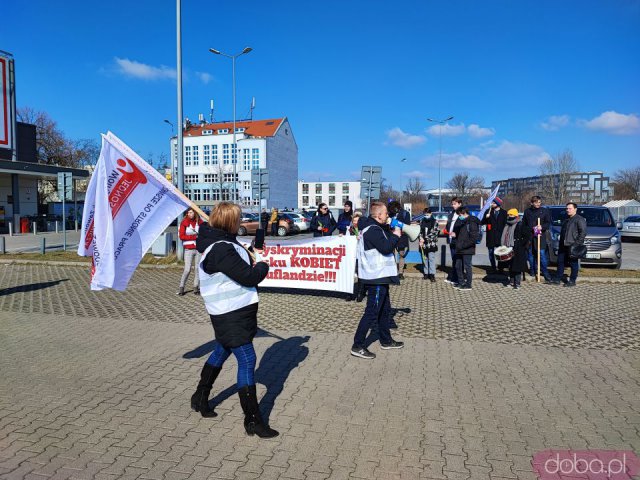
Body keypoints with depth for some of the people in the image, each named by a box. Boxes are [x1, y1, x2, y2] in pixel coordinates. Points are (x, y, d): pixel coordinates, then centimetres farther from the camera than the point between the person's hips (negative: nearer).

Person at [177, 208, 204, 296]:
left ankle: (196, 287, 14)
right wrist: (194, 236, -15)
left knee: (197, 268, 5)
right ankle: (181, 287, 7)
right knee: (187, 269, -6)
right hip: (189, 249, -2)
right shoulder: (184, 222, -2)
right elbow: (181, 236, -8)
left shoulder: (199, 222, 4)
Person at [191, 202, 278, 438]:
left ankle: (200, 398, 43)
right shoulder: (221, 249, -24)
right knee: (247, 361, -6)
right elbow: (249, 277, -22)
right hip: (231, 314, -11)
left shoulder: (220, 241, 8)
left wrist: (250, 260, 3)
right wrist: (262, 266, -4)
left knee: (221, 351, 24)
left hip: (231, 311, 11)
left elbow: (238, 263, 21)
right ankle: (253, 420, 2)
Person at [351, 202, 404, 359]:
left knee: (385, 309, 20)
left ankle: (386, 341, 34)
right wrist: (396, 235, -11)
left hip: (380, 276, 11)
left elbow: (384, 239, 17)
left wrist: (391, 231, 2)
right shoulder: (373, 230, -20)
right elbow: (386, 248, -26)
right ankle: (358, 346, 0)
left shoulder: (373, 227, 13)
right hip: (376, 277, -11)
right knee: (372, 312, -6)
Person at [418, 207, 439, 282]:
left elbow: (435, 232, -9)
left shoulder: (434, 221, -2)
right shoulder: (422, 221, 12)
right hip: (423, 244, 4)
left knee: (431, 258, -10)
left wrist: (425, 238, -13)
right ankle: (426, 273, 17)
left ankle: (432, 274, -9)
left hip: (431, 244, -4)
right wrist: (420, 238, -3)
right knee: (424, 258, 8)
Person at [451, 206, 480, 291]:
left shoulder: (472, 222, -14)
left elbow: (474, 237, -19)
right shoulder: (461, 222, 15)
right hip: (459, 250, 9)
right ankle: (461, 283, 24)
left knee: (467, 267, -1)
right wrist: (455, 234, 6)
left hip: (467, 250, -9)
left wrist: (464, 245, -20)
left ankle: (468, 285, 7)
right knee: (458, 266, 13)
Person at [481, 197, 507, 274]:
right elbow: (483, 222, 8)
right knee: (491, 253, 5)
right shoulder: (488, 211, 9)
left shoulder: (504, 212, 4)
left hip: (500, 236, -2)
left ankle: (500, 268, 9)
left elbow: (506, 224, 2)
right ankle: (493, 268, 14)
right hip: (490, 236, 2)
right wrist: (486, 217, -11)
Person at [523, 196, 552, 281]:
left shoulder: (545, 211, 2)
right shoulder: (527, 211, 9)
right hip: (529, 236, 3)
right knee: (531, 254, 9)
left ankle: (545, 272, -2)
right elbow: (523, 223, 14)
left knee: (542, 254, -8)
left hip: (540, 236, -3)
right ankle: (533, 270, 23)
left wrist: (542, 227, -18)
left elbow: (548, 223, 1)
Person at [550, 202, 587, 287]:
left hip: (573, 246, -8)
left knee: (573, 264, 0)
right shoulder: (566, 220, 20)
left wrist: (577, 243, -18)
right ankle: (558, 279, 16)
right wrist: (560, 243, 19)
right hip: (563, 245, 9)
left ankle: (572, 281, 6)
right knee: (560, 262, 10)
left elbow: (583, 232, -14)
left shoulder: (580, 219, -7)